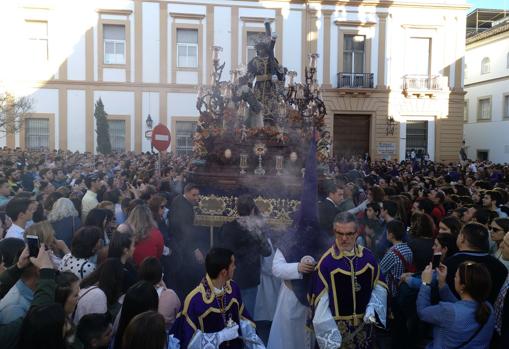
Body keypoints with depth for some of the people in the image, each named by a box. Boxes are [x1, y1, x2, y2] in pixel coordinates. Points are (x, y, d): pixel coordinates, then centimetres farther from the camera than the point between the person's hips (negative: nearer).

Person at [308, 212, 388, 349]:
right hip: (338, 326, -4)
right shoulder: (326, 262, -18)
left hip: (364, 323, 4)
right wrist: (330, 338, -14)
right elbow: (320, 302, -14)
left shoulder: (368, 256, -4)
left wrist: (372, 309, -7)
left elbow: (379, 285, 8)